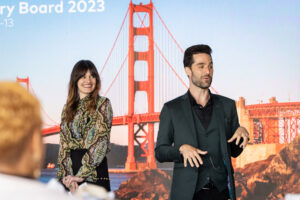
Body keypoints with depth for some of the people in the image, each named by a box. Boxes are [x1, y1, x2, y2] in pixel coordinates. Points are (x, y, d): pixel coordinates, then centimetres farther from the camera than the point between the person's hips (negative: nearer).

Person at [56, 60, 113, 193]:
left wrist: (81, 174, -13)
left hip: (95, 171, -4)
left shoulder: (102, 104, 1)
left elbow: (100, 142, -8)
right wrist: (67, 174, -8)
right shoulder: (68, 108, 14)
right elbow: (64, 145, 8)